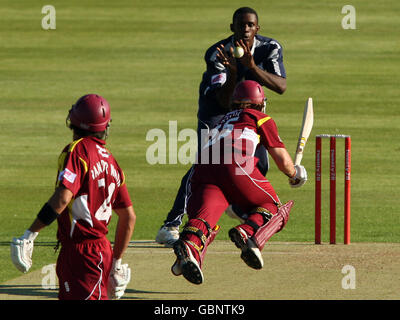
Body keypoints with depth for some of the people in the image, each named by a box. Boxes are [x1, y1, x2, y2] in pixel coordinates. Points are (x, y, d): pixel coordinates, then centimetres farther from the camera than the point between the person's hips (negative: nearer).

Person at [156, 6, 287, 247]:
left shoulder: (270, 49, -22)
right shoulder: (218, 54, -31)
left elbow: (281, 87, -35)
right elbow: (224, 101, -35)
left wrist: (252, 67, -48)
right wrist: (233, 72, -53)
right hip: (216, 103, -4)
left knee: (259, 164, 5)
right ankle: (171, 226, -27)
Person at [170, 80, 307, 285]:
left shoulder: (224, 120, 39)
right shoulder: (262, 119, 25)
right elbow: (284, 163, 22)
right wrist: (295, 174, 44)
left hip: (203, 168, 4)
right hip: (236, 165, -4)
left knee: (205, 216, -15)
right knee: (273, 207, 12)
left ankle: (190, 245, -51)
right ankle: (248, 233, -22)